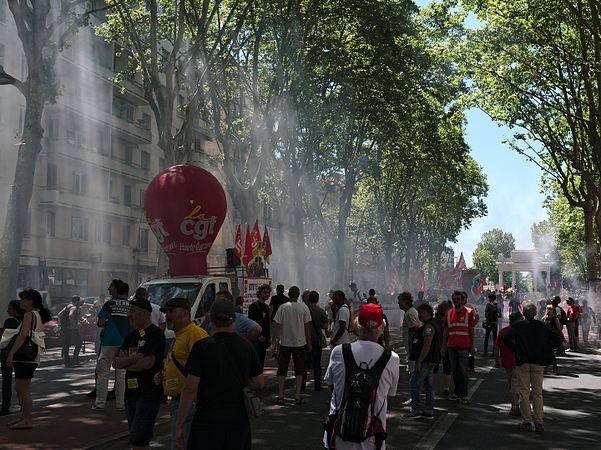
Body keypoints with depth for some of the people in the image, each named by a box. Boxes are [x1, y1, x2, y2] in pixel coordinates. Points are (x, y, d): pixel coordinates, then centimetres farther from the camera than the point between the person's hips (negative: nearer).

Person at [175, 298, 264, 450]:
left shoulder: (202, 347, -12)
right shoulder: (246, 347, 1)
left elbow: (190, 389, -13)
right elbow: (259, 384, 7)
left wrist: (180, 424, -7)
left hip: (208, 421, -4)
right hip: (238, 420, 4)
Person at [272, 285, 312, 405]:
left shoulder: (282, 308, -5)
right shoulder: (304, 308, -5)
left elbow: (277, 327, -6)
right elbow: (307, 327, -2)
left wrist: (275, 342, 2)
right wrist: (309, 344, 6)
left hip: (284, 343, 0)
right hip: (300, 343, 0)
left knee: (282, 369, 9)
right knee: (299, 370, 9)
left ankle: (280, 395, 9)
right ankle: (297, 396, 6)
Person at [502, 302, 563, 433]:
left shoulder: (517, 325, -1)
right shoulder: (543, 326, 5)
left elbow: (506, 338, -14)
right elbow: (558, 338, 2)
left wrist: (515, 349, -1)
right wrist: (546, 349, 9)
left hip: (523, 362, -2)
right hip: (539, 363, 2)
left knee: (524, 392, 5)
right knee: (538, 393, 9)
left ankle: (527, 422, 5)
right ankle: (539, 422, 5)